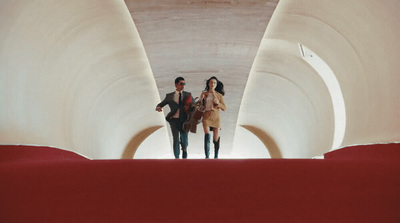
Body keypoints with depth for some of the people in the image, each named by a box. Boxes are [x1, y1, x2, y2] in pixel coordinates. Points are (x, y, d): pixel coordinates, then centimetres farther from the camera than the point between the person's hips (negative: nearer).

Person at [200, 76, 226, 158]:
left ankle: (216, 156, 20)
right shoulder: (204, 94, 10)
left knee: (216, 139, -1)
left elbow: (224, 108, 6)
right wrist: (201, 100, -4)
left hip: (216, 117, 0)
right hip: (206, 117, 0)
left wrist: (218, 103, -13)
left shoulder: (219, 95, 8)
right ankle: (207, 157, -20)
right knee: (207, 136, -18)